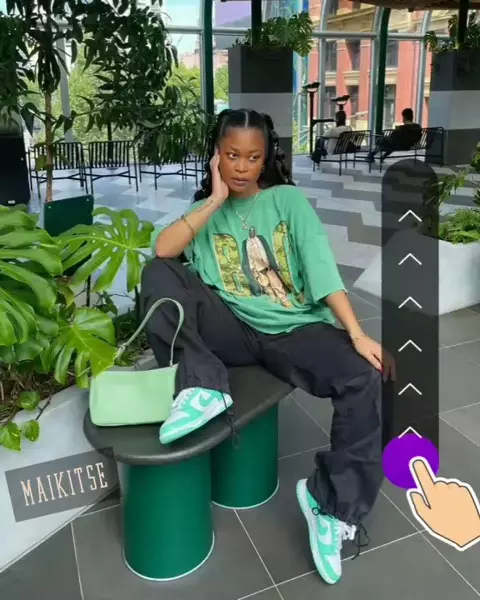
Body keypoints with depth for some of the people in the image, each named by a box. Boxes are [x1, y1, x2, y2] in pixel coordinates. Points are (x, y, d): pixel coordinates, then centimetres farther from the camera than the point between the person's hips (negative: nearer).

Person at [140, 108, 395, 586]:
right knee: (159, 275, -19)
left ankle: (331, 503, -8)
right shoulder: (202, 213, 13)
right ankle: (201, 388, -25)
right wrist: (215, 200, -7)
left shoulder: (289, 200, 8)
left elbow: (323, 268, -4)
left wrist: (358, 335, -15)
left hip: (294, 329, -1)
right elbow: (162, 251, -9)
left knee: (365, 379, -26)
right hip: (232, 330, 1)